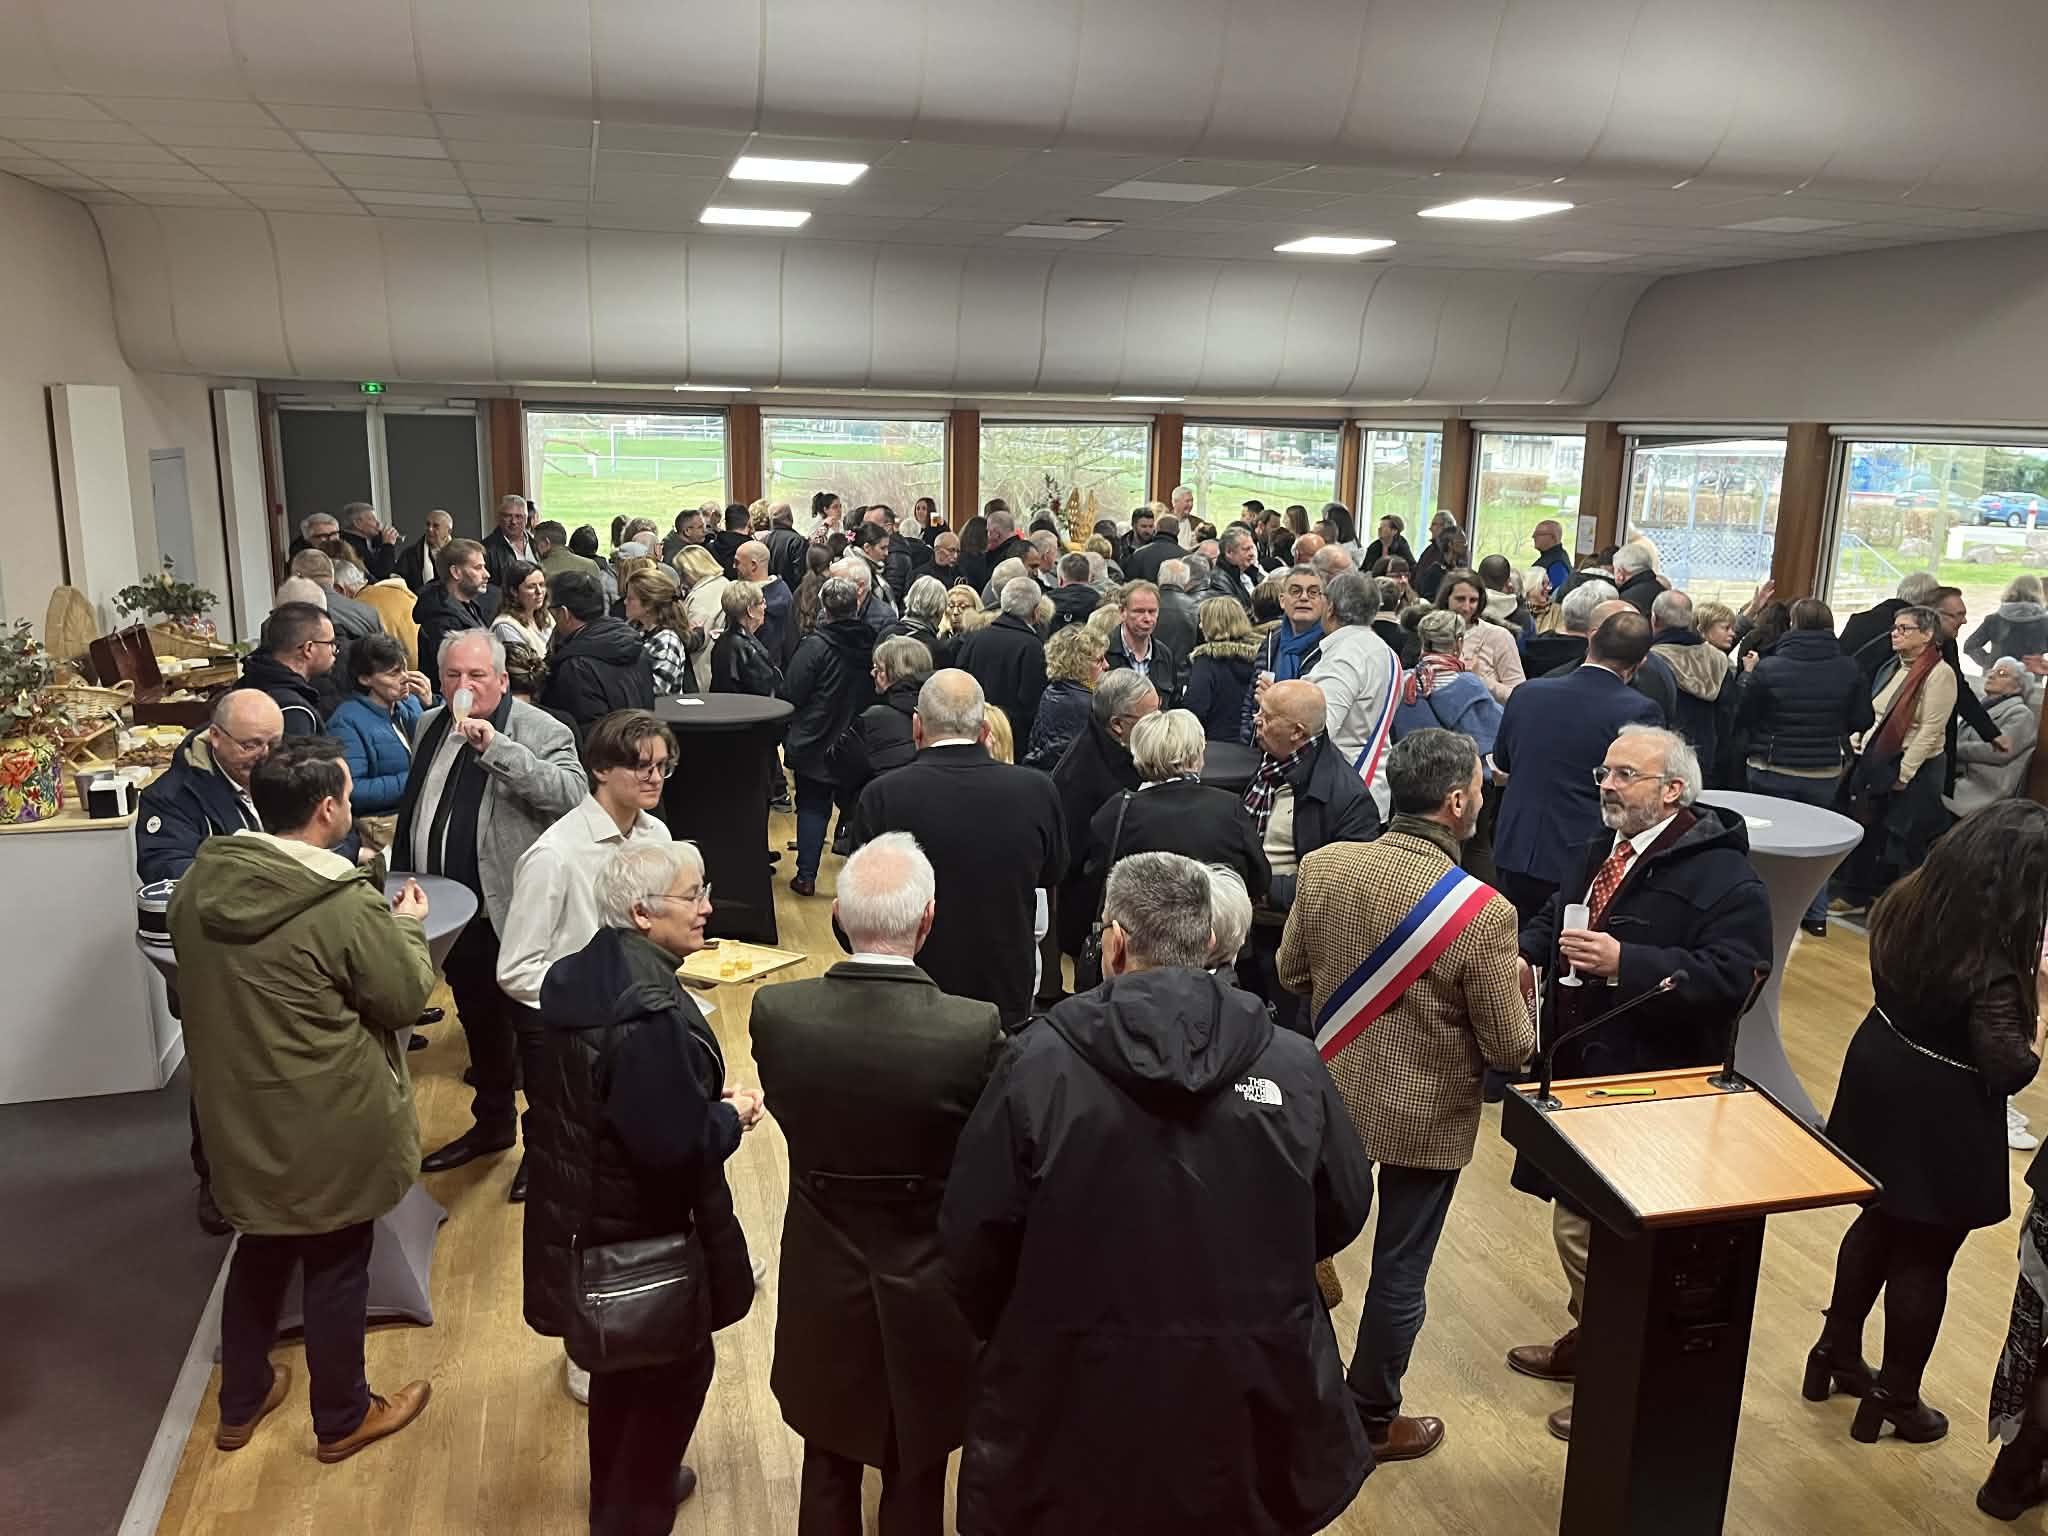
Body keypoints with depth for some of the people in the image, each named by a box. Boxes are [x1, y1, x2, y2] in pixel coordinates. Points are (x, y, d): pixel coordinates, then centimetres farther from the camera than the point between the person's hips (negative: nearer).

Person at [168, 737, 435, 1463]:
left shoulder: (200, 882, -6)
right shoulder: (345, 904, -27)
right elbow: (406, 997, -15)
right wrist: (407, 925, 2)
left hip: (236, 1114, 6)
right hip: (326, 1126, -6)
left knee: (260, 1251, 26)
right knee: (335, 1268, 13)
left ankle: (240, 1402, 43)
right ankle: (342, 1419, 32)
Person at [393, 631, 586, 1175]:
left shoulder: (540, 732, -13)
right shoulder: (429, 726, 9)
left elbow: (571, 794, -30)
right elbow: (411, 809, 20)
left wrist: (497, 748, -33)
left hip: (514, 912, -7)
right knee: (478, 1021, 23)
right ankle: (492, 1122, 41)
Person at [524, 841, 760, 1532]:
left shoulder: (575, 976, -3)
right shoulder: (654, 1013, -31)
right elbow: (676, 1144, -32)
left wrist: (707, 1101, 3)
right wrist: (732, 1115, -13)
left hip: (581, 1213, 9)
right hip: (644, 1225, -9)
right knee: (677, 1366, 14)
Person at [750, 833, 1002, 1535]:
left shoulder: (775, 1011, -20)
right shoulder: (977, 1030, -27)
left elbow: (787, 1113, -3)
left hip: (822, 1282, 2)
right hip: (927, 1295, -2)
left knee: (828, 1470, 25)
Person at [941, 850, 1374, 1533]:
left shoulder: (1038, 1062, -14)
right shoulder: (1294, 1065, -9)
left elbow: (974, 1235, -9)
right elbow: (1342, 1214, 4)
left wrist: (1008, 1336, 11)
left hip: (1074, 1396, -1)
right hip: (1253, 1397, 2)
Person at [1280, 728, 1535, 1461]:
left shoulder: (1323, 866, -14)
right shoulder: (1485, 912, -25)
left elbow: (1291, 974, 0)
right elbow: (1510, 1049, -16)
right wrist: (1520, 986, 2)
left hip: (1332, 1096, 4)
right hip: (1428, 1118, -4)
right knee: (1400, 1271, 15)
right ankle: (1372, 1420, 34)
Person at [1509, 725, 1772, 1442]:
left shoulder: (1722, 876, -18)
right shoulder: (1598, 850, 9)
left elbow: (1730, 978, -26)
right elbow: (1552, 917, 20)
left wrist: (1624, 963, -33)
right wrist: (1528, 948, -3)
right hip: (1578, 1071, 8)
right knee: (1575, 1223, 22)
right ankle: (1589, 1339, 44)